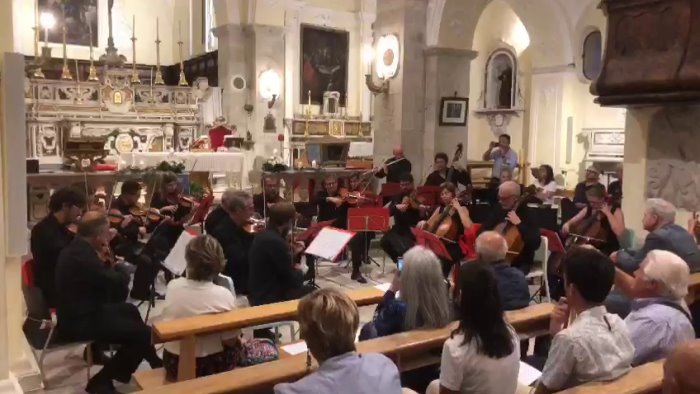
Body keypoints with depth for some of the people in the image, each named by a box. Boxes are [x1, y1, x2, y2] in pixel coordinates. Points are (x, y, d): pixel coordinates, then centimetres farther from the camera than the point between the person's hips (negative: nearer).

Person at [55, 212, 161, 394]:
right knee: (144, 333, -12)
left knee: (129, 310, 25)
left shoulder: (77, 247, 3)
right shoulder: (83, 256, -28)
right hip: (80, 321, -11)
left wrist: (105, 262, 0)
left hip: (79, 311, 11)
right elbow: (120, 284, -22)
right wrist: (119, 266, -3)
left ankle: (155, 365, 35)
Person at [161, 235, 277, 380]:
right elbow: (230, 341, -16)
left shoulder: (172, 286, -9)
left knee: (240, 343, 29)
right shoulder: (223, 296, -23)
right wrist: (240, 340, 4)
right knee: (269, 348, 17)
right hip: (210, 365, -5)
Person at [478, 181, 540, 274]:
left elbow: (535, 243, -26)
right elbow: (483, 230, 9)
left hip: (520, 263, -5)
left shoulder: (527, 214, -16)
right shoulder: (498, 210, 2)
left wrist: (519, 224, -30)